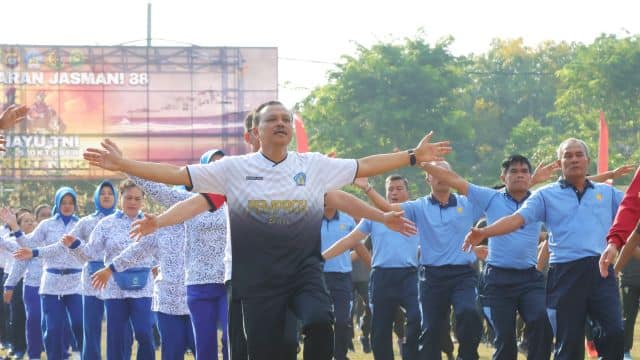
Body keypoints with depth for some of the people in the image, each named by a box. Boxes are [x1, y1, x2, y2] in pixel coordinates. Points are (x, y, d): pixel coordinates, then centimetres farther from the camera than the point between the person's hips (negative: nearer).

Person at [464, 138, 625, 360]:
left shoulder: (607, 193, 18)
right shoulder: (547, 195, 10)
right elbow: (518, 218, -3)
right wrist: (485, 232, -18)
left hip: (601, 271, 1)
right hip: (565, 273, -1)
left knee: (615, 332, -14)